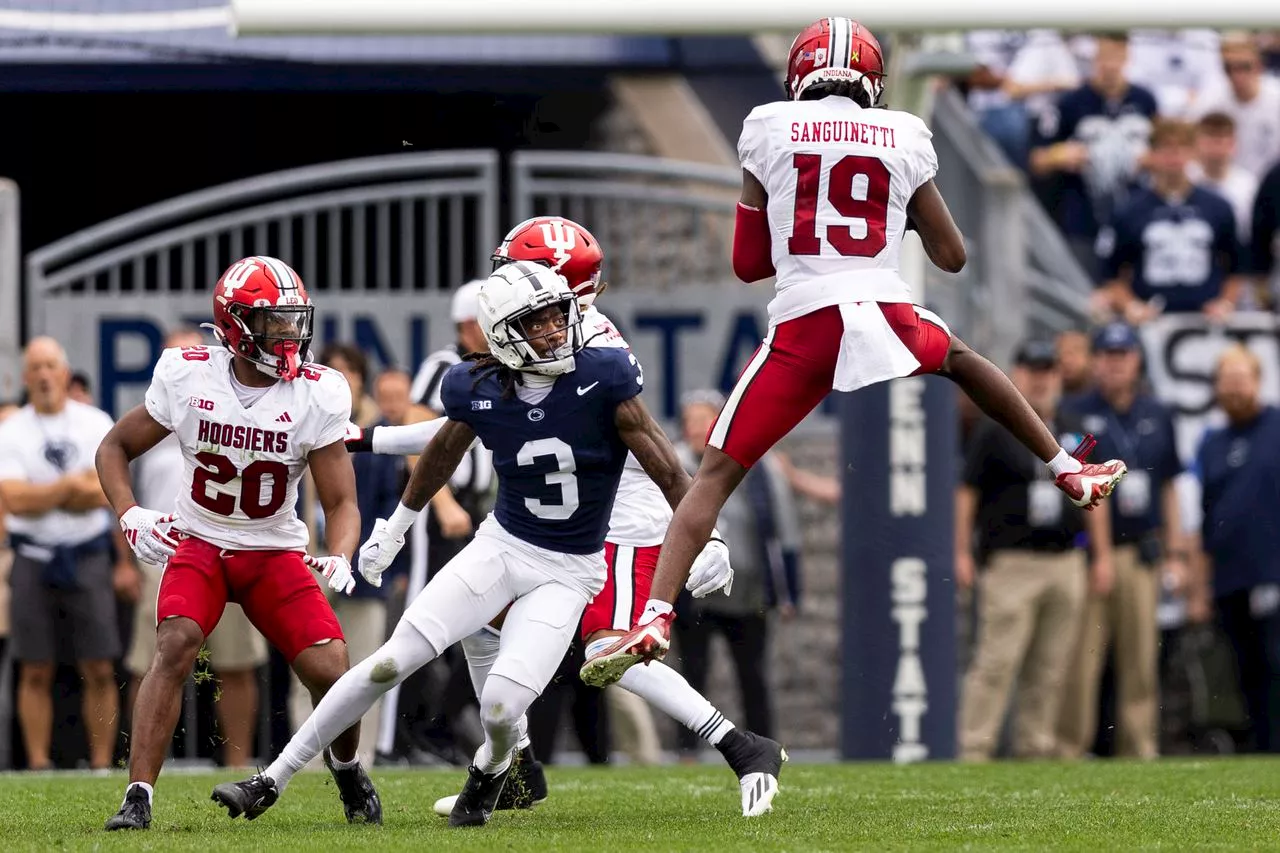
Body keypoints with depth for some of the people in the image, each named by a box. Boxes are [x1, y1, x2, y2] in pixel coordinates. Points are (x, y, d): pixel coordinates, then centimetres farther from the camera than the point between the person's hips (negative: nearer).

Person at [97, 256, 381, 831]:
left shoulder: (318, 394, -12)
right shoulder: (187, 377, -12)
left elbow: (341, 502, -8)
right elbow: (115, 448, 2)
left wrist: (339, 559, -29)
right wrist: (130, 517, -15)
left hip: (276, 552, 1)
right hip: (198, 542, -1)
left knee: (331, 671, -13)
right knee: (176, 644, -28)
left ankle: (346, 766, 22)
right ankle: (137, 799, -25)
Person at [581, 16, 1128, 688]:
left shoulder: (769, 130, 7)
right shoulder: (905, 139, 11)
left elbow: (748, 264, 12)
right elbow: (951, 256, 19)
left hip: (802, 324, -2)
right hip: (888, 312, 2)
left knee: (716, 474, 3)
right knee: (963, 361, 37)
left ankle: (654, 617, -13)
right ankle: (1069, 471, 45)